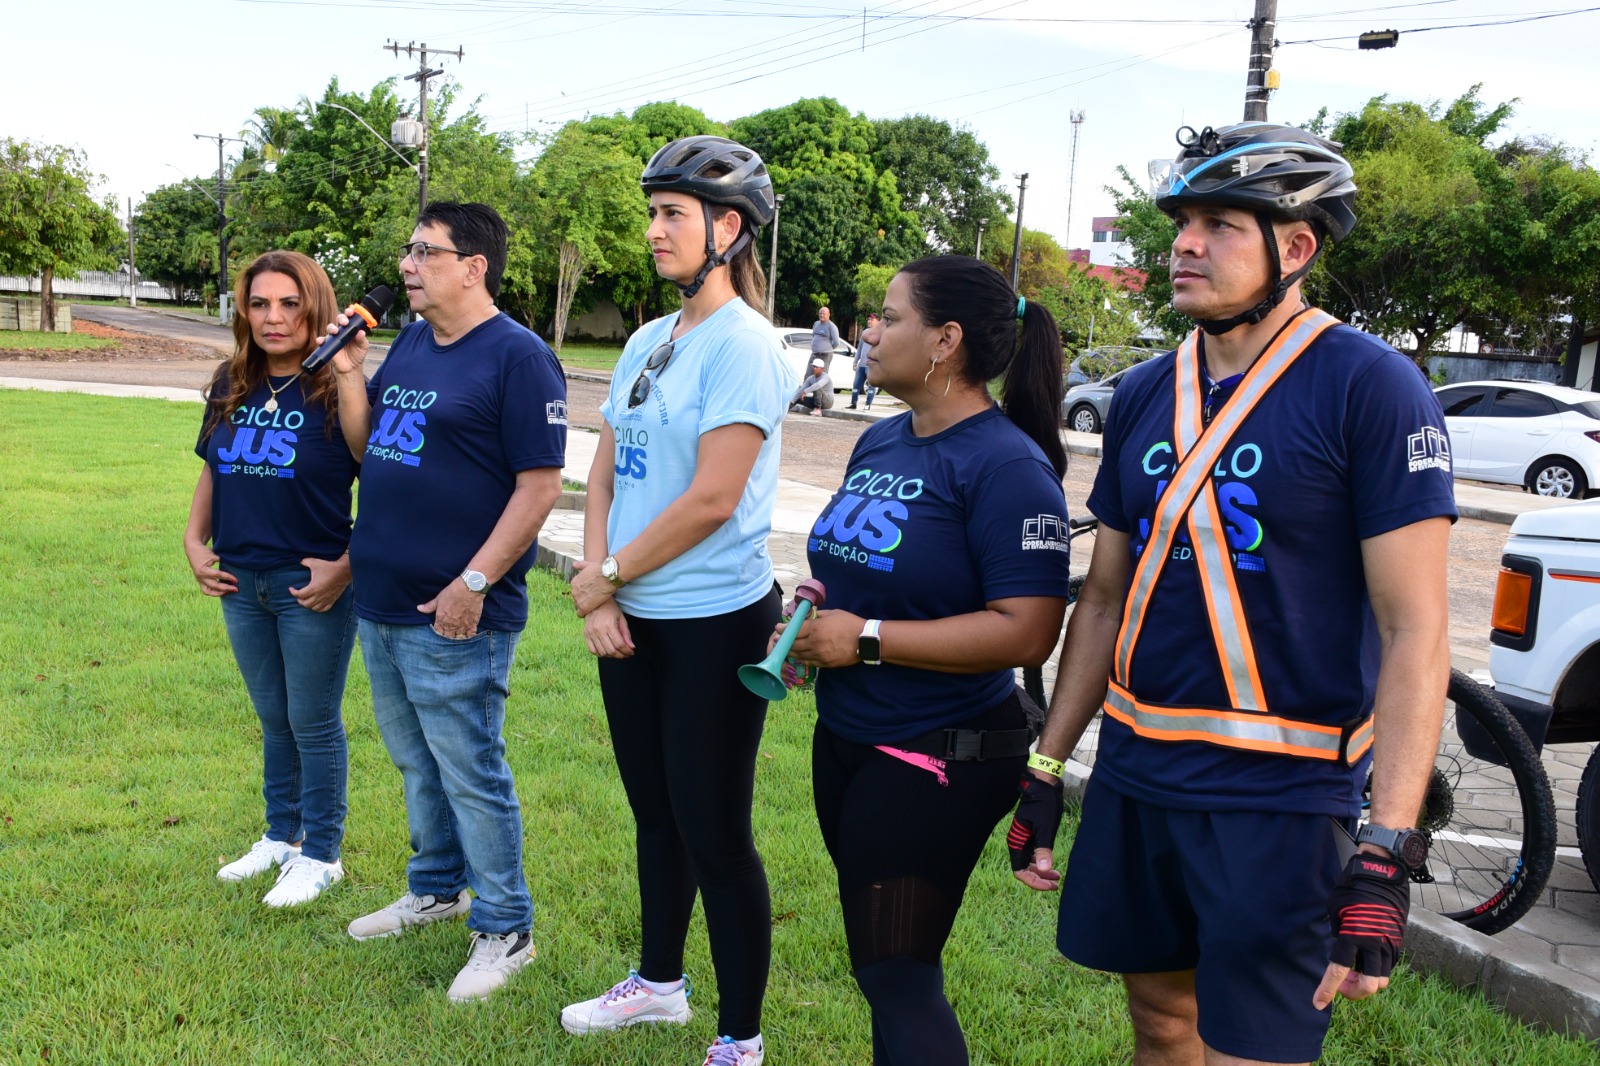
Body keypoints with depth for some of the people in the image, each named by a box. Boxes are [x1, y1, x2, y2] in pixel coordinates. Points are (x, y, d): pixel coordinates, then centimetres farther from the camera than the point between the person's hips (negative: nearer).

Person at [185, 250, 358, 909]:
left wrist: (345, 567, -19)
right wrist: (195, 542, 5)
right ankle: (281, 836, 35)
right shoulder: (231, 386, 5)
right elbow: (211, 473, 16)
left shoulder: (340, 390, -13)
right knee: (273, 720, 19)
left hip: (313, 586, -6)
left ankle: (320, 854, 21)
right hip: (242, 584, 6)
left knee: (314, 725, 6)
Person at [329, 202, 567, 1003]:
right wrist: (348, 371, 2)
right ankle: (436, 889, 39)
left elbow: (540, 486, -17)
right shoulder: (409, 344, 11)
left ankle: (503, 930, 15)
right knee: (415, 764, 21)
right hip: (382, 605, 8)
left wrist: (475, 584, -21)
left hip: (452, 616, -8)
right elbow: (366, 448, 18)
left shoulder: (517, 358, -14)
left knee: (470, 776, 1)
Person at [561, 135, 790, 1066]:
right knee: (655, 814, 20)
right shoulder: (649, 342, 10)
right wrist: (598, 593, -2)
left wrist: (607, 574, -11)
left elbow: (711, 501, -20)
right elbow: (605, 475, 11)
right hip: (633, 621, 8)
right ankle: (659, 981, 39)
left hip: (714, 623, -8)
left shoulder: (743, 346, -14)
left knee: (716, 834, 1)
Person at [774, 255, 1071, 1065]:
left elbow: (1026, 632, -25)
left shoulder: (1007, 465, -18)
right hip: (844, 740, 9)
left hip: (939, 758, -8)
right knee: (877, 962, 19)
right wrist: (811, 617, -1)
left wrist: (866, 639, -22)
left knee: (897, 977, -2)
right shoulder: (879, 442, 7)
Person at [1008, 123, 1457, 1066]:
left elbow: (1415, 632, -14)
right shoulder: (1144, 394, 8)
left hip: (1279, 797, -6)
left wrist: (1386, 855, -20)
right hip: (1135, 777, 6)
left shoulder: (1369, 385, -11)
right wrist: (1046, 767, 13)